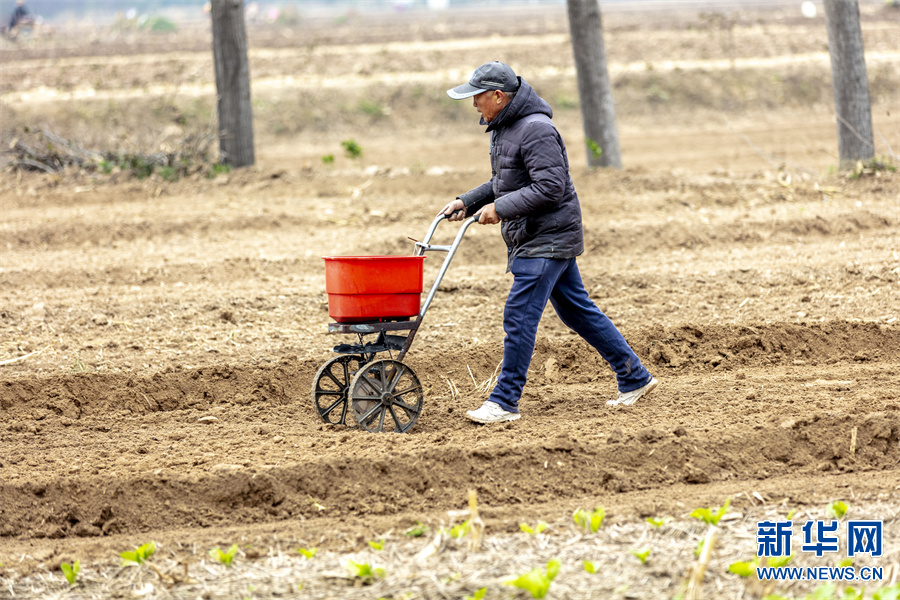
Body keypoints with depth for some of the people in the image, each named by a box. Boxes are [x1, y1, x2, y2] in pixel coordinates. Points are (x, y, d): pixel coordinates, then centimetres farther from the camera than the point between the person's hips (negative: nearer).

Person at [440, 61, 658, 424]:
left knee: (519, 316, -11)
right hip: (531, 239, 10)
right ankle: (635, 379, 23)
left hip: (548, 240, -10)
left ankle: (504, 402, -8)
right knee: (578, 311, 15)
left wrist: (500, 208, -23)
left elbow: (550, 188, -25)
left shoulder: (536, 130, -20)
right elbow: (503, 184, 22)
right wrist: (467, 202, 9)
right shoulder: (502, 128, 12)